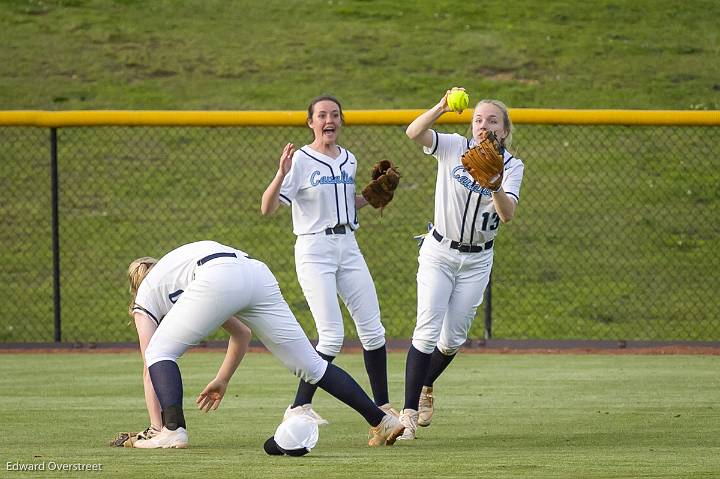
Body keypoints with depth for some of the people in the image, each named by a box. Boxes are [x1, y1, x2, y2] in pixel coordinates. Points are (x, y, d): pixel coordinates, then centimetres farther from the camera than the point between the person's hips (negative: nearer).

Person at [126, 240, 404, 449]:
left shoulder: (145, 297, 26)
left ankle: (172, 430, -12)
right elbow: (242, 333, 44)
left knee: (160, 351, 9)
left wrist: (157, 424, 18)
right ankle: (381, 421, 13)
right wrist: (222, 381, 50)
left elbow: (151, 365, 17)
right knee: (311, 365, 13)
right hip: (259, 275, 7)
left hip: (220, 280, -7)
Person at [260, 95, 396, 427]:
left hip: (348, 246, 6)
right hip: (314, 250, -6)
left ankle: (382, 406, 13)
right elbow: (267, 209, -16)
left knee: (372, 330, 3)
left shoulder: (348, 160, 11)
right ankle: (299, 407, -4)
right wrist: (282, 174, -31)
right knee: (332, 336, -14)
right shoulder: (300, 161, -8)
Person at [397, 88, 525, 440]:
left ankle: (425, 388, 36)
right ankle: (409, 412, -16)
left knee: (453, 338, 7)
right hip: (439, 253, -2)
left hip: (476, 261, 2)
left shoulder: (512, 166, -5)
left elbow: (507, 215, -21)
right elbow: (414, 133, -25)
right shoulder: (453, 147, -7)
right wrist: (441, 108, -41)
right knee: (427, 331, -15)